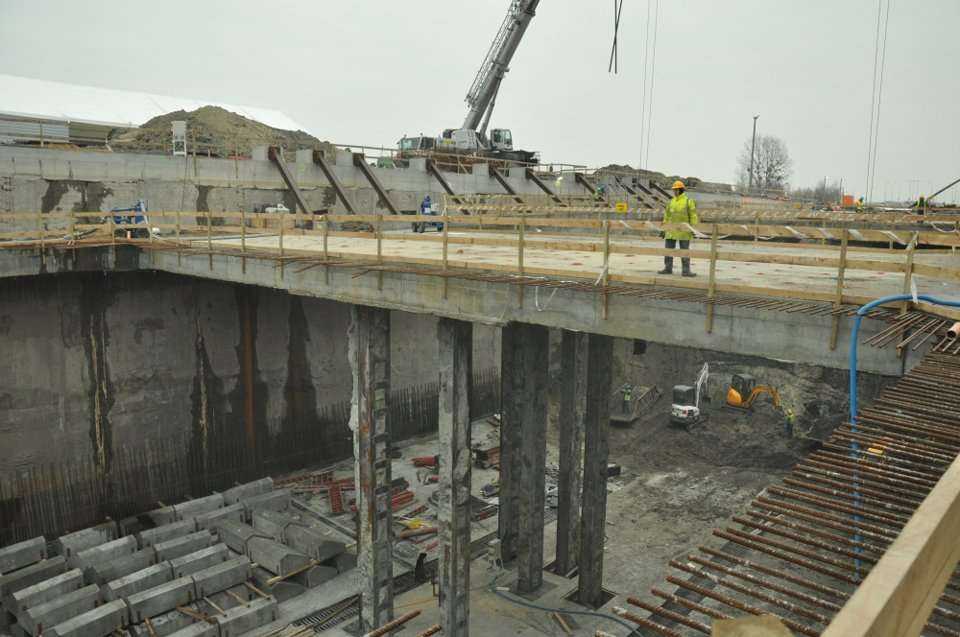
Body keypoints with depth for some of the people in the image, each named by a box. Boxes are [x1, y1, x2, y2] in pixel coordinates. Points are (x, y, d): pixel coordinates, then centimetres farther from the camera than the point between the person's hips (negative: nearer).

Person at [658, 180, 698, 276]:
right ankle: (668, 268, 13)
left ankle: (686, 270, 2)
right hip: (672, 230, 5)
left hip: (684, 231, -5)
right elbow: (667, 215, 15)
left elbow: (693, 216, -5)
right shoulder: (671, 202, 11)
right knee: (668, 249, 5)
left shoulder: (688, 201, -3)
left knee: (685, 251, -1)